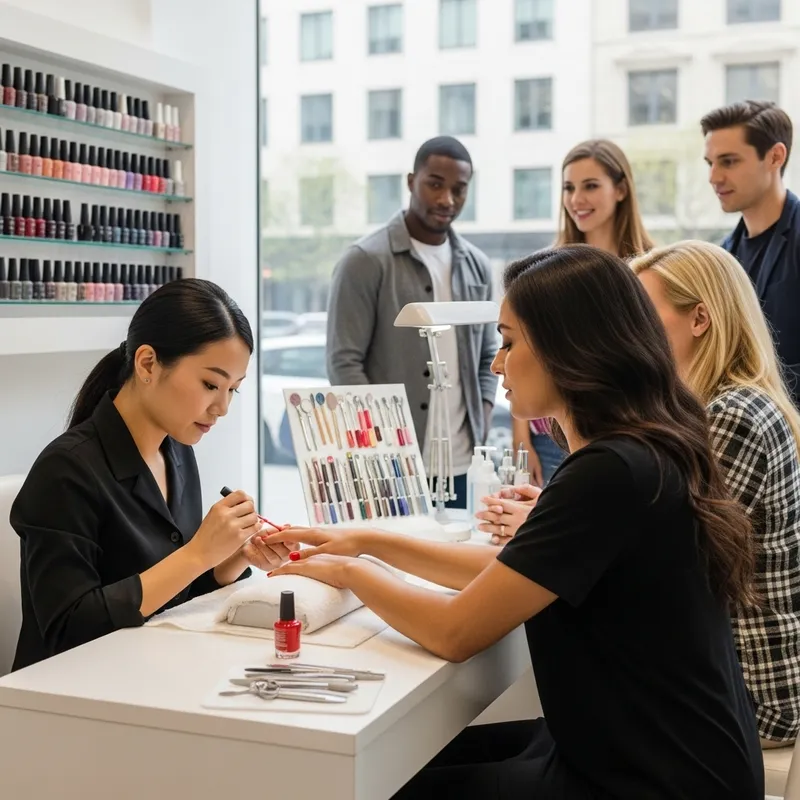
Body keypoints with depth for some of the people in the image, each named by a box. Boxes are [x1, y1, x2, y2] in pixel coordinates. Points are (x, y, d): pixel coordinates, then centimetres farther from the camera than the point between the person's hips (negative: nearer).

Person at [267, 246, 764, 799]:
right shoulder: (639, 455, 3)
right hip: (635, 748, 8)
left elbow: (456, 632, -22)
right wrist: (367, 542, 10)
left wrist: (349, 572, -5)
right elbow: (509, 572, 14)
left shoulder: (610, 473, -27)